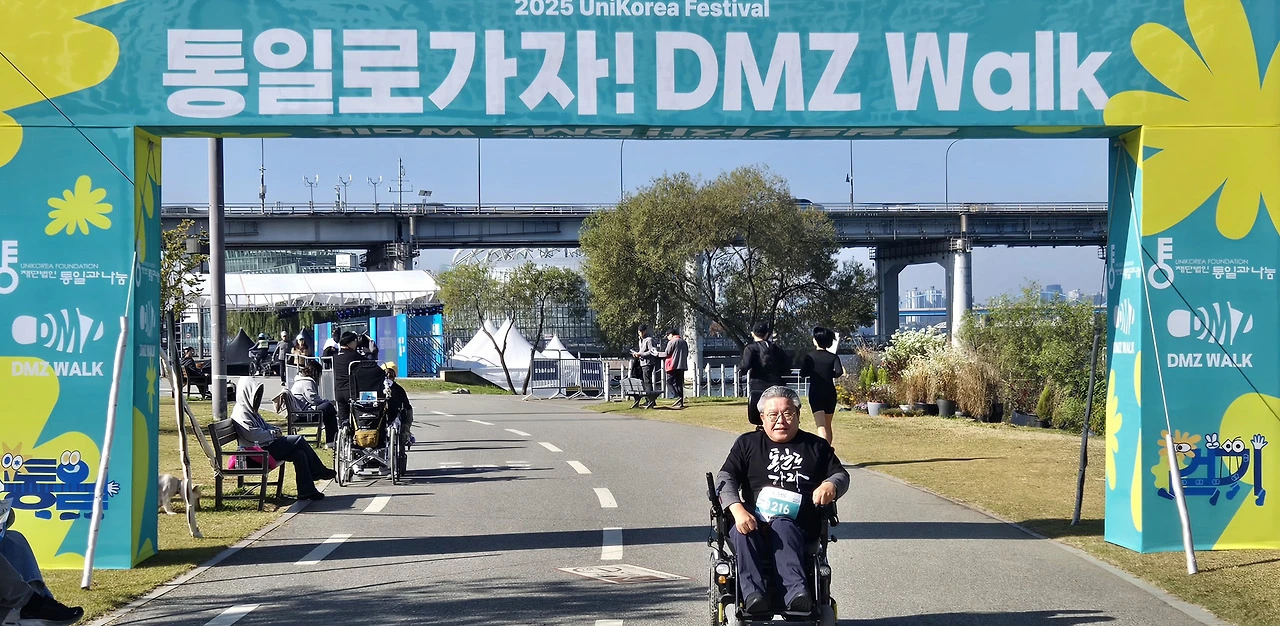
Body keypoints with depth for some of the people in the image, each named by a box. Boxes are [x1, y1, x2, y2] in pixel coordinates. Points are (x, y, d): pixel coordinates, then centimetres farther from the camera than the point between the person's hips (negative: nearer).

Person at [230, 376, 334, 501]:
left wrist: (275, 429, 9)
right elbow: (254, 435, -24)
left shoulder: (250, 409, 19)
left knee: (299, 454, -8)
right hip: (258, 450, -10)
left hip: (266, 445, 10)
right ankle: (319, 471, -2)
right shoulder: (241, 412, -14)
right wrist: (273, 433, -13)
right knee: (299, 440, -13)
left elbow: (263, 425, 30)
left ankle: (307, 492, -9)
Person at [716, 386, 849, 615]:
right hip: (753, 523, 1)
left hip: (800, 528, -1)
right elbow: (725, 478, 8)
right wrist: (738, 509, -14)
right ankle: (752, 592, -50)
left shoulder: (816, 446, 22)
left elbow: (841, 475, 22)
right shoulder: (747, 444, 19)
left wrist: (831, 485, -6)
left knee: (782, 527, -38)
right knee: (740, 532, -36)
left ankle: (796, 593, -55)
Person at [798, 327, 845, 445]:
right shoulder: (833, 357, -1)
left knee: (821, 426, -13)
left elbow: (803, 373, -5)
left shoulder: (809, 357, -3)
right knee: (828, 425, 17)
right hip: (830, 393, 2)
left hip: (815, 394, -2)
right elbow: (839, 372, -15)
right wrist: (830, 374, 6)